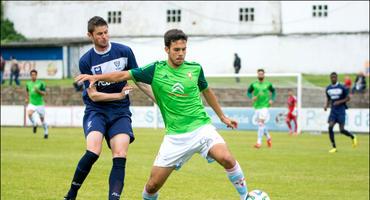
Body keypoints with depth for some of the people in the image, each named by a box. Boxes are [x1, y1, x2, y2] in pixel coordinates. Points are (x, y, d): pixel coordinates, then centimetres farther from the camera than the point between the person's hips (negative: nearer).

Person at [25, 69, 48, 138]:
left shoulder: (41, 83, -7)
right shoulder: (28, 84, 3)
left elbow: (44, 93, -8)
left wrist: (38, 91, -24)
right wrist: (27, 98, 10)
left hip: (40, 104, -2)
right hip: (32, 104, 2)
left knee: (42, 119, 7)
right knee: (29, 113, -27)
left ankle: (46, 132, 30)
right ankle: (34, 124, 1)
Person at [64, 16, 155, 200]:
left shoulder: (124, 52, -1)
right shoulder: (86, 61, -5)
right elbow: (93, 95, -5)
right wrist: (119, 95, -11)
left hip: (120, 112, 2)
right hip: (96, 110, -2)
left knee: (120, 157, -15)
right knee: (93, 152, -23)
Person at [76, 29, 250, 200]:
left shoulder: (195, 69, 3)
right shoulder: (156, 70, 0)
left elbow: (207, 92, 21)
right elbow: (124, 75, -1)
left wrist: (222, 117, 29)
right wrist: (96, 77, -14)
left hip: (201, 127, 0)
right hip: (175, 135, 0)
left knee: (226, 159, -29)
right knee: (153, 185, -2)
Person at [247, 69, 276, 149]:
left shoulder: (268, 84, 2)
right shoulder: (253, 84, 3)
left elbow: (273, 92, 16)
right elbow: (248, 92, 12)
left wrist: (272, 99, 1)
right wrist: (252, 97, -8)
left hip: (265, 106, -3)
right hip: (256, 106, 3)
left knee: (261, 123, -16)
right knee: (261, 124, 9)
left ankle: (259, 142, -16)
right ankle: (268, 137, 34)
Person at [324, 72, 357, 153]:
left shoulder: (342, 88, -7)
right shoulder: (328, 89, 7)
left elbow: (347, 98, -2)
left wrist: (339, 102, -18)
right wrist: (326, 105, 0)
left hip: (341, 111, -4)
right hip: (333, 111, 4)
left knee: (342, 130, -8)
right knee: (330, 127, -14)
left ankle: (353, 137, 25)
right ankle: (334, 147, -5)